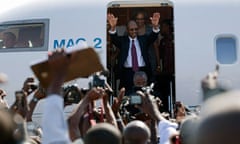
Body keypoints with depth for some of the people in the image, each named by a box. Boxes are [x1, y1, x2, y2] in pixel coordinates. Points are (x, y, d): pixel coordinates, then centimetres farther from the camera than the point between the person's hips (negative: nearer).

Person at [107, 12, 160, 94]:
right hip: (127, 73, -1)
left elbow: (152, 37, -4)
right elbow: (114, 39, -9)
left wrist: (155, 26, -27)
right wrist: (113, 27, -31)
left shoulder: (143, 39, 14)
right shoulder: (122, 40, 10)